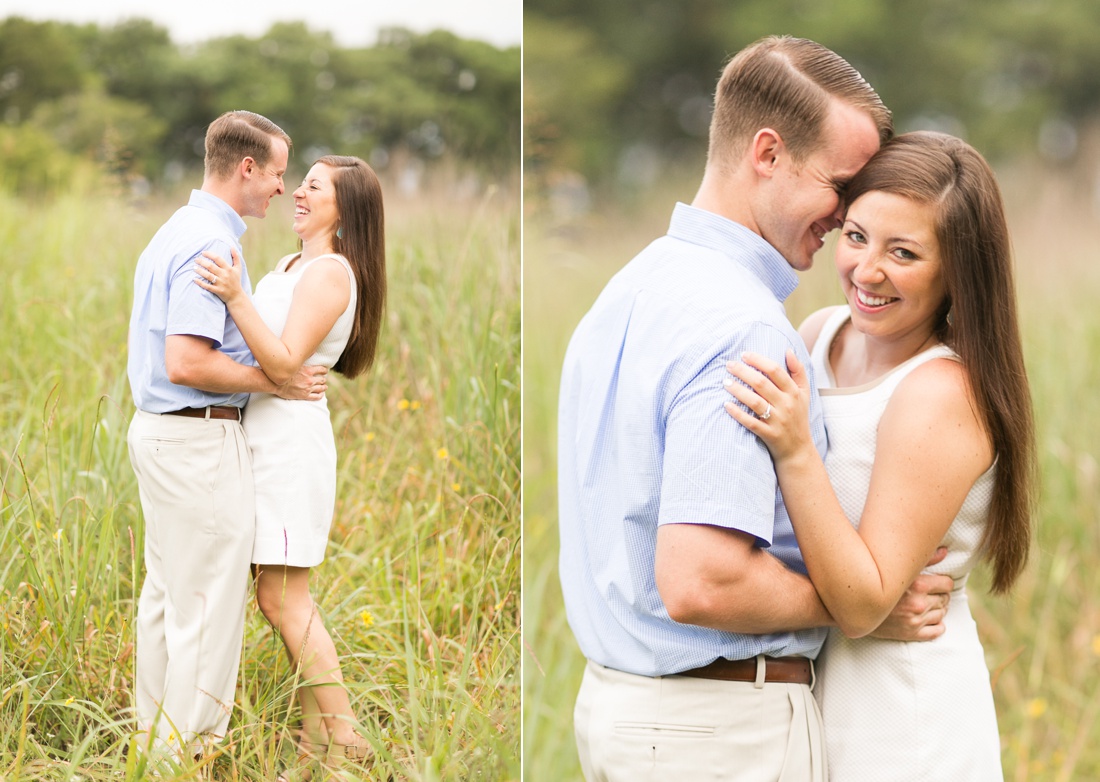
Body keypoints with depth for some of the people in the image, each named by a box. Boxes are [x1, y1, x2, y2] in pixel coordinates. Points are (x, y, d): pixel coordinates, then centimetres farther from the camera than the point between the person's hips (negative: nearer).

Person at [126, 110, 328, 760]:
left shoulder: (176, 232, 14)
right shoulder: (212, 245, -18)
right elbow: (186, 364, -25)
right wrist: (274, 381, -15)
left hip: (159, 431, 11)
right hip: (200, 440, -11)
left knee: (167, 595, 16)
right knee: (208, 604, -3)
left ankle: (157, 734, 24)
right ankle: (191, 748, 3)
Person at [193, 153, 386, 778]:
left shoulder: (331, 272, -12)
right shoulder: (292, 265, 17)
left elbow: (285, 361, -21)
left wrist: (237, 296, -29)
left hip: (291, 441, -10)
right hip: (268, 440, 10)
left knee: (283, 597, -9)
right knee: (286, 598, 10)